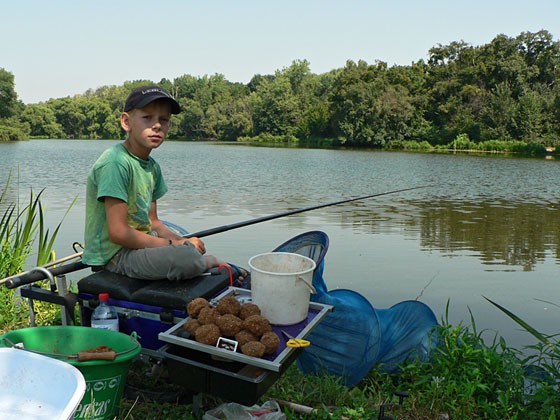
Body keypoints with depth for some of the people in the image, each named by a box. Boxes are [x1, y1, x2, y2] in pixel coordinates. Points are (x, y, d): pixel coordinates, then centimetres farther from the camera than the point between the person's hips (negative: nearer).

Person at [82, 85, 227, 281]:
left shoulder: (152, 166, 8)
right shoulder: (115, 163, -20)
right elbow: (118, 232, -23)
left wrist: (181, 241, -5)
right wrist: (172, 244, -17)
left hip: (142, 242, 10)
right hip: (114, 253, -9)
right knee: (189, 258, -27)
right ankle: (212, 263, 1)